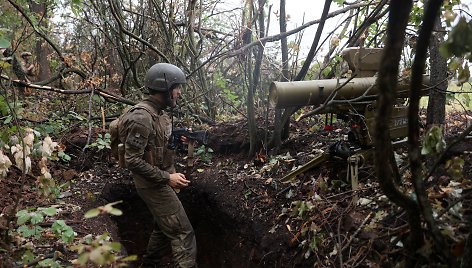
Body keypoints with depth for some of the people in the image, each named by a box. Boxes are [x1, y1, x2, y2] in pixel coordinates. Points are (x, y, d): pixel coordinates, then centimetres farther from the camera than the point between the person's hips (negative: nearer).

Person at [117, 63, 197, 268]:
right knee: (183, 233, -7)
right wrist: (167, 178, -23)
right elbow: (133, 161, -25)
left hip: (160, 181, 10)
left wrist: (172, 173, 11)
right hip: (153, 185, -10)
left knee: (164, 228, 23)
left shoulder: (158, 113, 7)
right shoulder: (142, 117, -23)